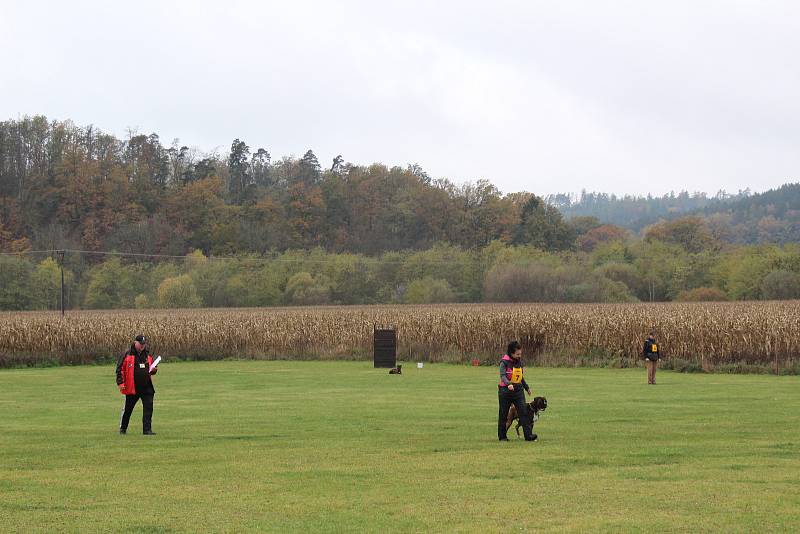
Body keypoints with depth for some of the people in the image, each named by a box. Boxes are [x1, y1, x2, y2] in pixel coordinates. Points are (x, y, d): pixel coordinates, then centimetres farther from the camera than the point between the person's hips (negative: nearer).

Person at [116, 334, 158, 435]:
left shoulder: (148, 355, 11)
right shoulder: (127, 355, -4)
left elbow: (151, 369, 23)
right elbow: (120, 369, -5)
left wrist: (154, 370, -1)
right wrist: (120, 383, -11)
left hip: (147, 388, 4)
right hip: (132, 388, -3)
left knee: (148, 408, -5)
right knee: (128, 408, 10)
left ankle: (147, 429, -1)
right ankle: (122, 428, 27)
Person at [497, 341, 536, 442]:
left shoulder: (519, 361, 8)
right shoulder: (504, 362, -11)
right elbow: (502, 375, -23)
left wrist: (527, 387, 28)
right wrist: (508, 384, -41)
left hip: (518, 391, 5)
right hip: (506, 391, -5)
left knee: (524, 411, -9)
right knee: (503, 414, 6)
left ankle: (528, 434, -13)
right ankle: (502, 436, 17)